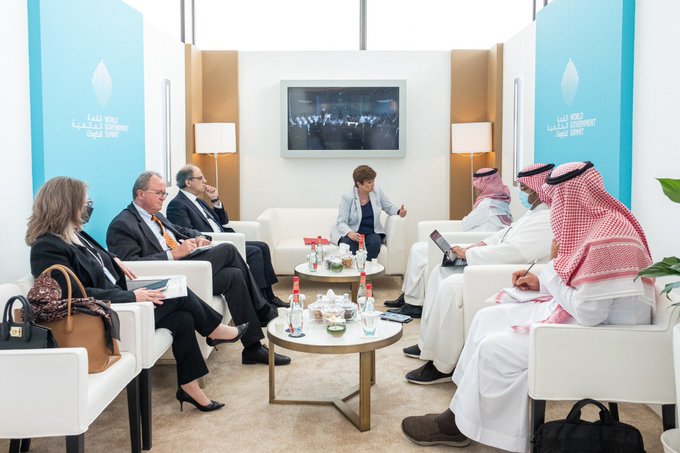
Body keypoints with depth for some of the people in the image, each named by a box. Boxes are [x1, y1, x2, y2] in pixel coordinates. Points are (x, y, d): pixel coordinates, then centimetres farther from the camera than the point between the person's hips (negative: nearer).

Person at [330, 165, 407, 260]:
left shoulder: (377, 192, 3)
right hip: (351, 233, -3)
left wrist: (399, 211, -9)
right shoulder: (347, 198, -9)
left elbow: (389, 207, 15)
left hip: (371, 233, 3)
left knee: (375, 242, -31)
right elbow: (341, 222, -12)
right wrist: (350, 233, -33)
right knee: (348, 244, -35)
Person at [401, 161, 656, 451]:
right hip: (587, 316, 10)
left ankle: (456, 424, 6)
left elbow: (588, 313, -27)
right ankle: (464, 404, 11)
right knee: (487, 318, 6)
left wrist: (552, 268, -15)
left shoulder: (605, 240, -27)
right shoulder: (600, 221, 4)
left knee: (494, 349, -15)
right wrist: (542, 283, 4)